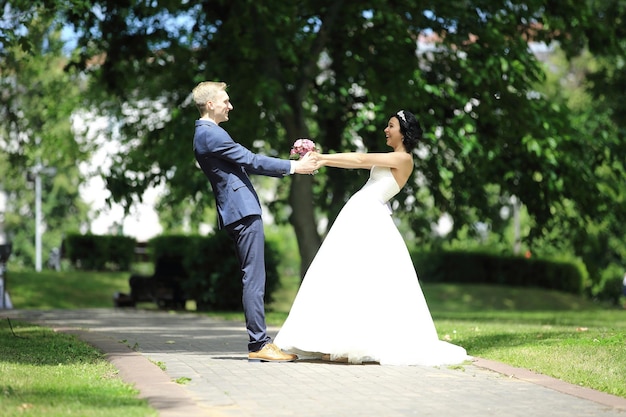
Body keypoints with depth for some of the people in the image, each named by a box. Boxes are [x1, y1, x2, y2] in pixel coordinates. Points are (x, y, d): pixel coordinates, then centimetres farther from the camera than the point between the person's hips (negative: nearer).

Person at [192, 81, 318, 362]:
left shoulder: (206, 133, 20)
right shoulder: (210, 134, -12)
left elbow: (245, 164, 23)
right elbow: (250, 160, -14)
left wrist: (287, 166, 19)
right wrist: (292, 167, -8)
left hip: (238, 212, 11)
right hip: (243, 211, -11)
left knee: (253, 279, 10)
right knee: (254, 279, -10)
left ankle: (258, 342, 12)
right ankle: (259, 344, -10)